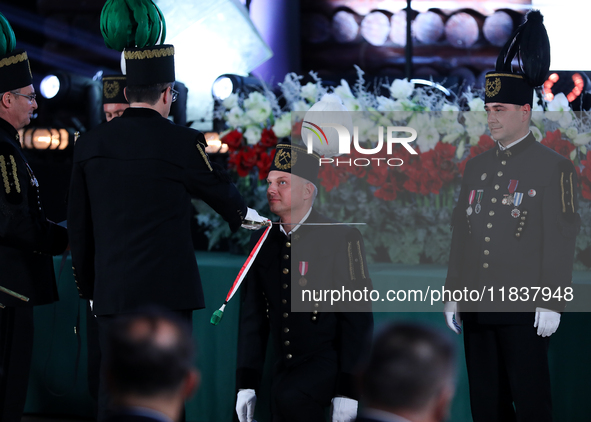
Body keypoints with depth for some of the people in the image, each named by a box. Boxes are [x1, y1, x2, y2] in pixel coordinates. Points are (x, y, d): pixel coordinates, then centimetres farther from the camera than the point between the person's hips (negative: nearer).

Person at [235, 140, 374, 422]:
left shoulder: (342, 239, -10)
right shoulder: (262, 241, 7)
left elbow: (358, 318, -12)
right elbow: (253, 315, 8)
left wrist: (347, 391, -18)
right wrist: (246, 384, 1)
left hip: (331, 360, -6)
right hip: (286, 366, 6)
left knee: (289, 398, -31)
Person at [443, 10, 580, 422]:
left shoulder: (553, 167, -4)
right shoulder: (477, 167, 14)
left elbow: (562, 240, -9)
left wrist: (551, 303, -14)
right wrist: (453, 294, 12)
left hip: (524, 308, -6)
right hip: (477, 307, 6)